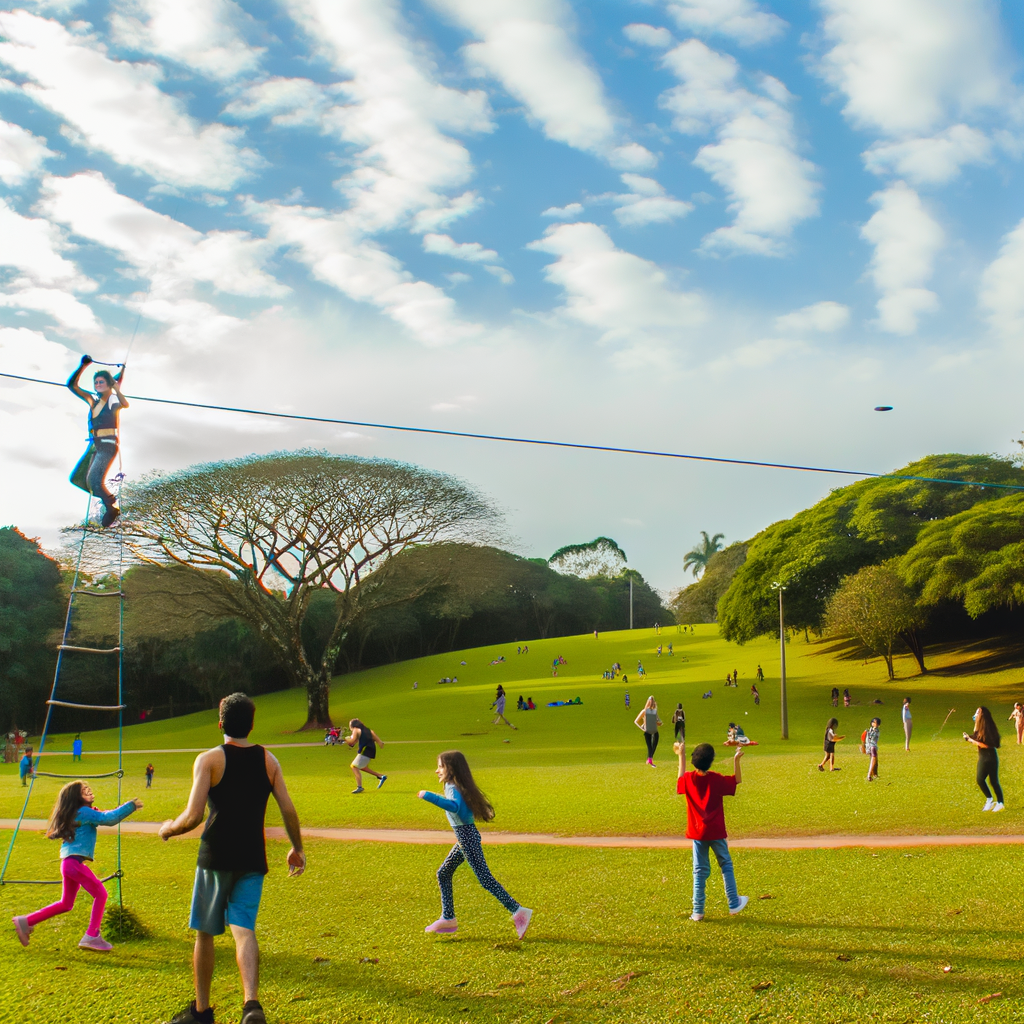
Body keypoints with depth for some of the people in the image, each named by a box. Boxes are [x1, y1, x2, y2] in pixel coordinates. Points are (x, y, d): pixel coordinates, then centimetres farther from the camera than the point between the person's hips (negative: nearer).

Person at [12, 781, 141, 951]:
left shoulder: (77, 813, 20)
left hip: (68, 862, 10)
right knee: (100, 893, -5)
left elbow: (104, 817, 24)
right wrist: (131, 805, -15)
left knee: (66, 904, 19)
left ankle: (26, 921, 21)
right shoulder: (84, 812, -10)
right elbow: (109, 819, -20)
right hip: (74, 861, -10)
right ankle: (92, 937, -6)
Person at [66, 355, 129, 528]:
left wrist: (115, 386, -32)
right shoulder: (92, 400, 13)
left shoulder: (114, 400, -4)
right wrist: (83, 366, 1)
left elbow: (125, 404, -28)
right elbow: (72, 385, 9)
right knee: (77, 478, 5)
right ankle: (107, 497, 19)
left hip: (108, 445, -7)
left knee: (94, 480, -19)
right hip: (94, 445, 7)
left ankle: (112, 508, 0)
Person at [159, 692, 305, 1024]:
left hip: (216, 857, -2)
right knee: (244, 929, 0)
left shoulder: (209, 760, -7)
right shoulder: (268, 760, 5)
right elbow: (289, 810, 1)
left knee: (205, 933, 13)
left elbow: (193, 816, -14)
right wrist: (297, 849, 14)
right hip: (253, 859, 3)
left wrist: (169, 829, 7)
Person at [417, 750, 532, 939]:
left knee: (485, 879, -7)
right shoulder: (455, 786, 11)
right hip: (464, 838, 10)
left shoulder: (453, 788, -18)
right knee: (443, 873, 15)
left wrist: (429, 796, -39)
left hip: (467, 837, -10)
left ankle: (518, 912, -4)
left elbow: (455, 806, -38)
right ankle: (448, 919, 22)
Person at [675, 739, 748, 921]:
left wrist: (681, 756, 24)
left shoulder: (688, 779, -6)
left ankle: (697, 911, 7)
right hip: (716, 832, -2)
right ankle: (733, 903, 21)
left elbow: (680, 779, 18)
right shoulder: (716, 780, -14)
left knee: (700, 871, 8)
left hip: (697, 833, 2)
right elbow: (738, 780, 0)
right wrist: (736, 760, -9)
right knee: (726, 865, 16)